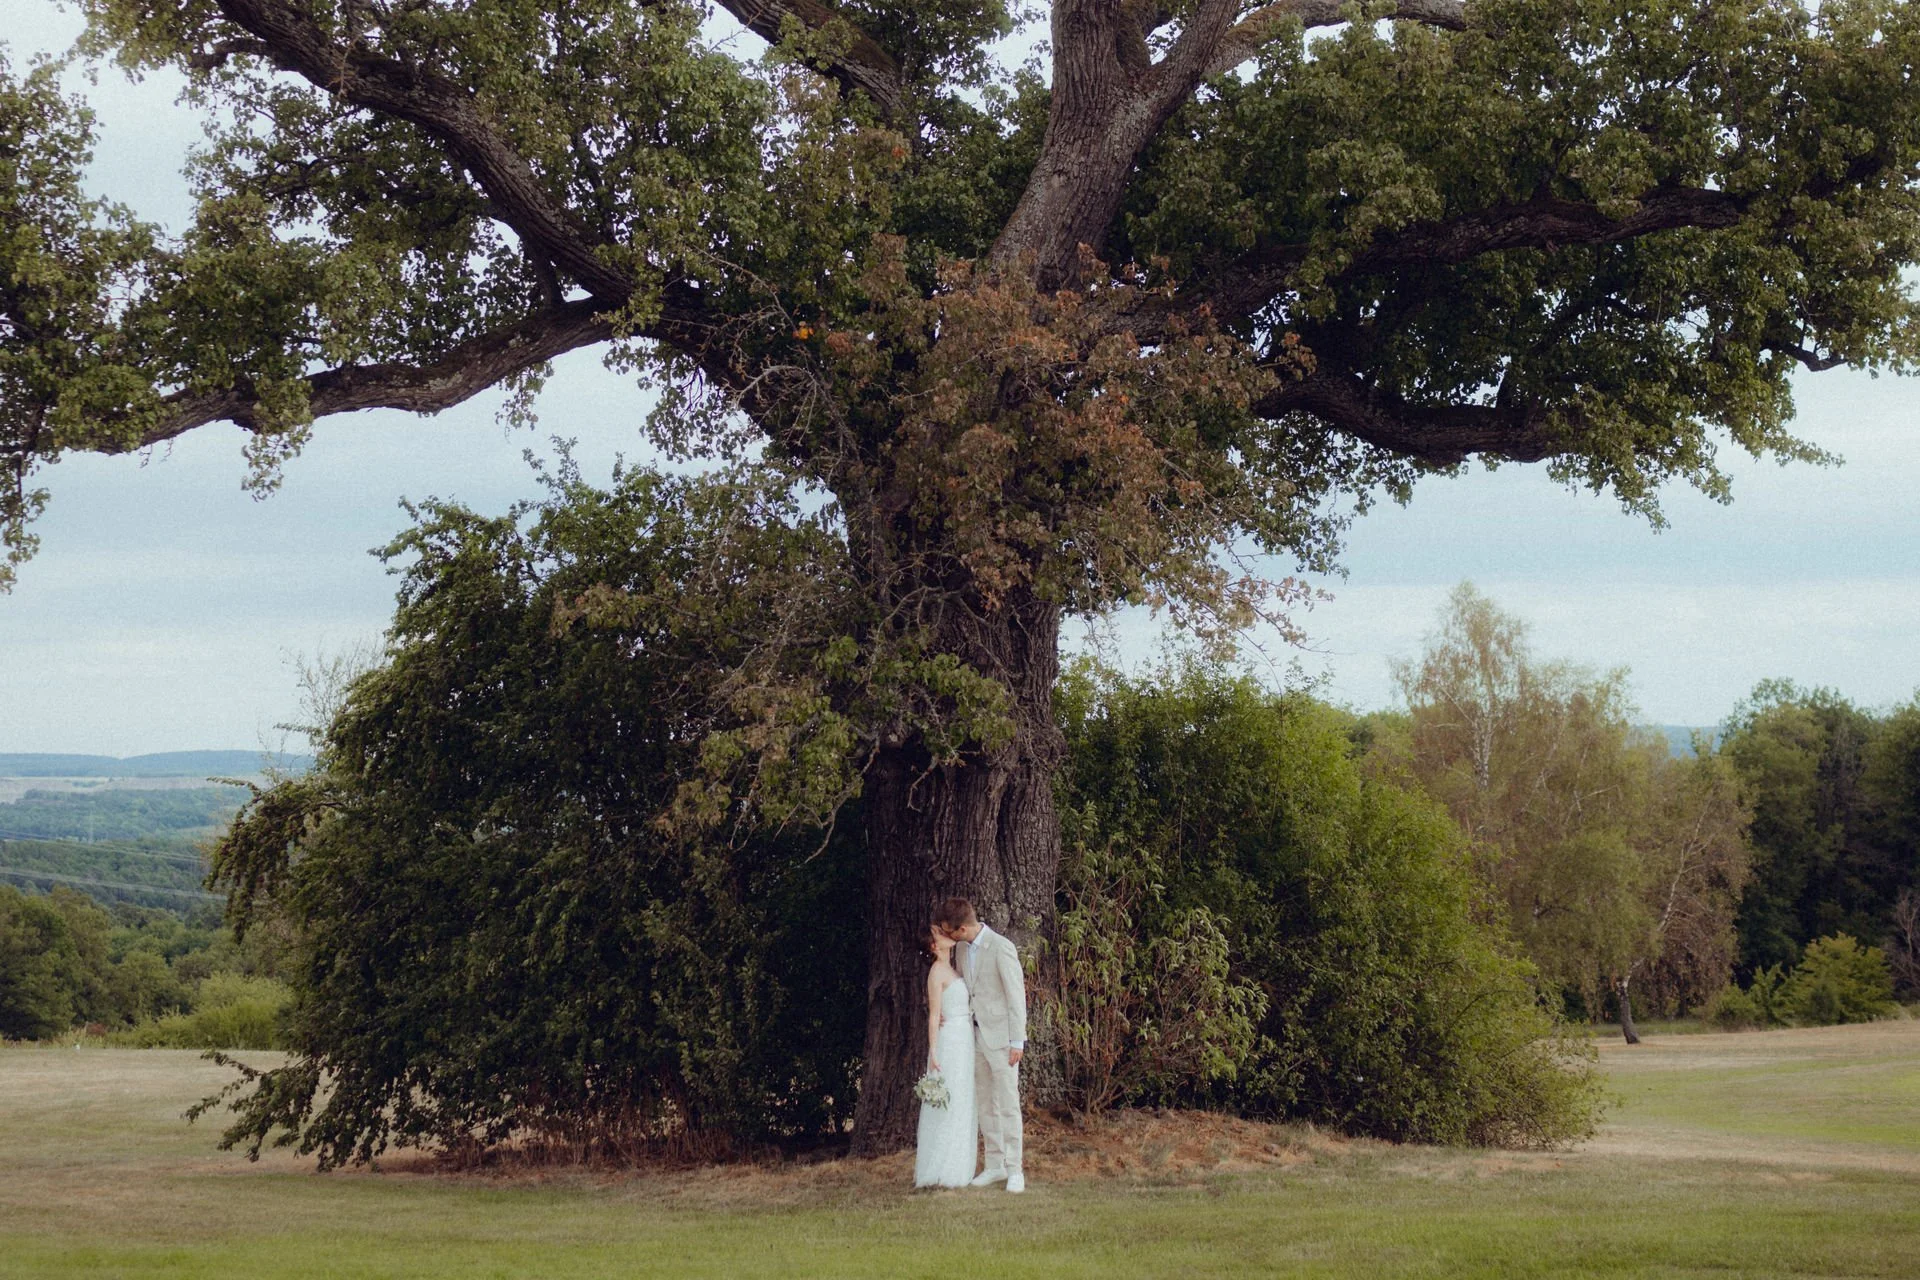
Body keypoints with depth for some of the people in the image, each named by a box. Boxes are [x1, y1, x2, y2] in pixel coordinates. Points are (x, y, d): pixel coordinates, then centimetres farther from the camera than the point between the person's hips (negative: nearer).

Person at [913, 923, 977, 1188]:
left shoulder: (951, 970, 15)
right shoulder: (936, 972, -11)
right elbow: (934, 1016, -13)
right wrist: (934, 1053, -16)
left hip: (964, 1042, 9)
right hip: (949, 1040, -9)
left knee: (962, 1107, 10)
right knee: (947, 1107, -7)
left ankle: (956, 1170, 15)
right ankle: (940, 1173, -4)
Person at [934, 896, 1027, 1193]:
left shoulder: (1001, 948, -15)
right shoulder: (963, 951, 9)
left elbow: (1016, 995, -14)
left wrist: (1017, 1042, -15)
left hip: (1001, 1038, -8)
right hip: (976, 1036, 8)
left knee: (1008, 1104, -5)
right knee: (985, 1105, 11)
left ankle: (1014, 1171, 0)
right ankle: (995, 1165, 18)